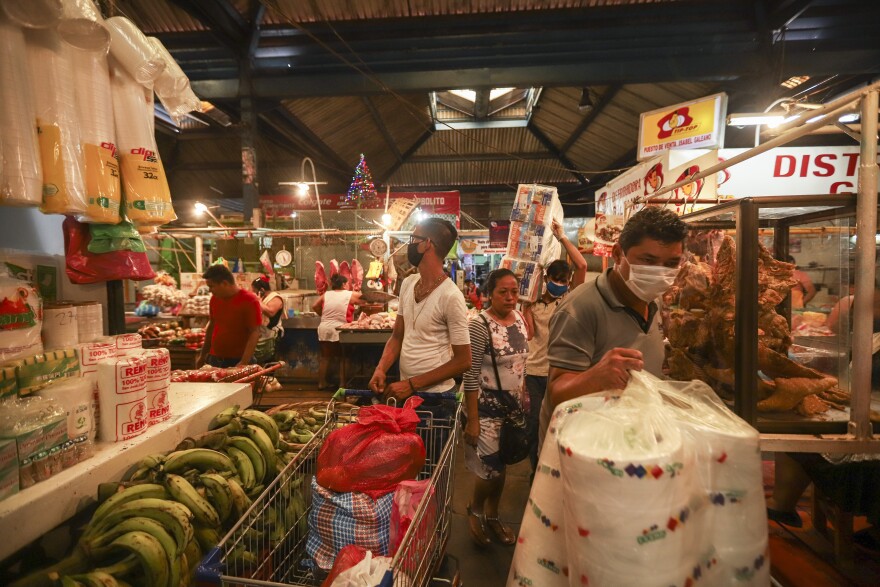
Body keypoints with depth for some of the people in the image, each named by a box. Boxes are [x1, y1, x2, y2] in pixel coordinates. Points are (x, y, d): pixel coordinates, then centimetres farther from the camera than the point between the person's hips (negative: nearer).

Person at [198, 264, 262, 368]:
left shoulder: (250, 301, -14)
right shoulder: (214, 298, 6)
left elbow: (255, 333, -17)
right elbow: (211, 326, 17)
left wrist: (244, 363, -24)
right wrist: (203, 355, 18)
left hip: (237, 362, -5)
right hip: (213, 360, 6)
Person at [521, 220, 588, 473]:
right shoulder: (532, 301, 1)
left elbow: (582, 266, -13)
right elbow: (529, 332, -12)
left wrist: (562, 237, -10)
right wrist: (528, 300, -12)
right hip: (535, 371, 0)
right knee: (534, 422, 10)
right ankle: (536, 470, 30)